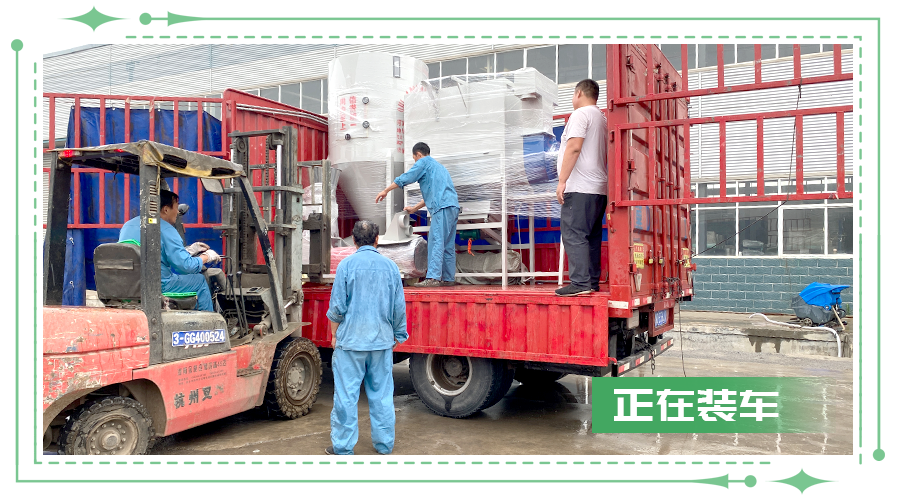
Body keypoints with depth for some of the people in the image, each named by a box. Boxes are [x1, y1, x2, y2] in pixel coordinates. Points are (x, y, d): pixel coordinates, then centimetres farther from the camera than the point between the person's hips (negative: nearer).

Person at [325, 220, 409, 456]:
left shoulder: (347, 264, -5)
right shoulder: (390, 266, 4)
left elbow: (337, 306, -5)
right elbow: (399, 307, 7)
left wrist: (334, 334, 8)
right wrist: (397, 336, 17)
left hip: (351, 340, -3)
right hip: (382, 340, 3)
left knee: (346, 395, 4)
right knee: (382, 395, 11)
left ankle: (343, 446, 12)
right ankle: (384, 444, 20)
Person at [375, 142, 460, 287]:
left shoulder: (424, 162, 7)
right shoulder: (438, 166, 33)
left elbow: (406, 178, -1)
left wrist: (385, 191, 6)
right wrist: (414, 208, 39)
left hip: (442, 207, -9)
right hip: (453, 206, 9)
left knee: (436, 242, -14)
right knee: (448, 245, 9)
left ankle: (432, 278, -20)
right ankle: (448, 278, 10)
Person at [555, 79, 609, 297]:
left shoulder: (580, 114, -5)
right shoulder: (602, 118, 23)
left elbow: (574, 147, -17)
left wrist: (562, 180, -17)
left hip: (579, 188, -9)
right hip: (599, 188, 9)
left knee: (573, 234, -10)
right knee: (591, 237, 9)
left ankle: (580, 282, -14)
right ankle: (592, 282, 10)